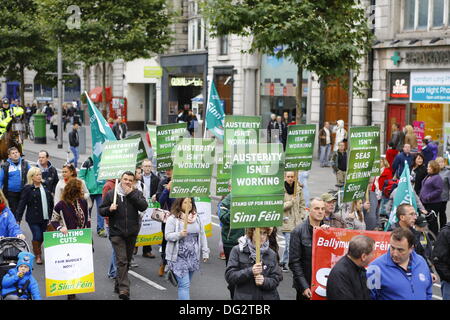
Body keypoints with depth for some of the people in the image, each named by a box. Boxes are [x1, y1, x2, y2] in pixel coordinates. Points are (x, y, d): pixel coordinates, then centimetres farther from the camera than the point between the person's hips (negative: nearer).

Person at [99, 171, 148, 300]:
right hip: (116, 232, -3)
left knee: (127, 261, 14)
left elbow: (143, 206, -11)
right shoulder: (111, 194, 2)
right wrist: (109, 209, -14)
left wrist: (131, 194, -15)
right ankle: (124, 289, -18)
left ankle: (119, 285, 30)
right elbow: (101, 210, 7)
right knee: (121, 260, -13)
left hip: (132, 233, 3)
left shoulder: (137, 193, 5)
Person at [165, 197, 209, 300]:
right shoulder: (173, 219, -6)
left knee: (186, 284, 13)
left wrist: (205, 252, 10)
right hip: (179, 257, -5)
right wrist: (179, 234, -25)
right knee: (184, 284, -11)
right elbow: (167, 236, -8)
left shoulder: (196, 218, 9)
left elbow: (202, 236, 12)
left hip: (193, 256, 5)